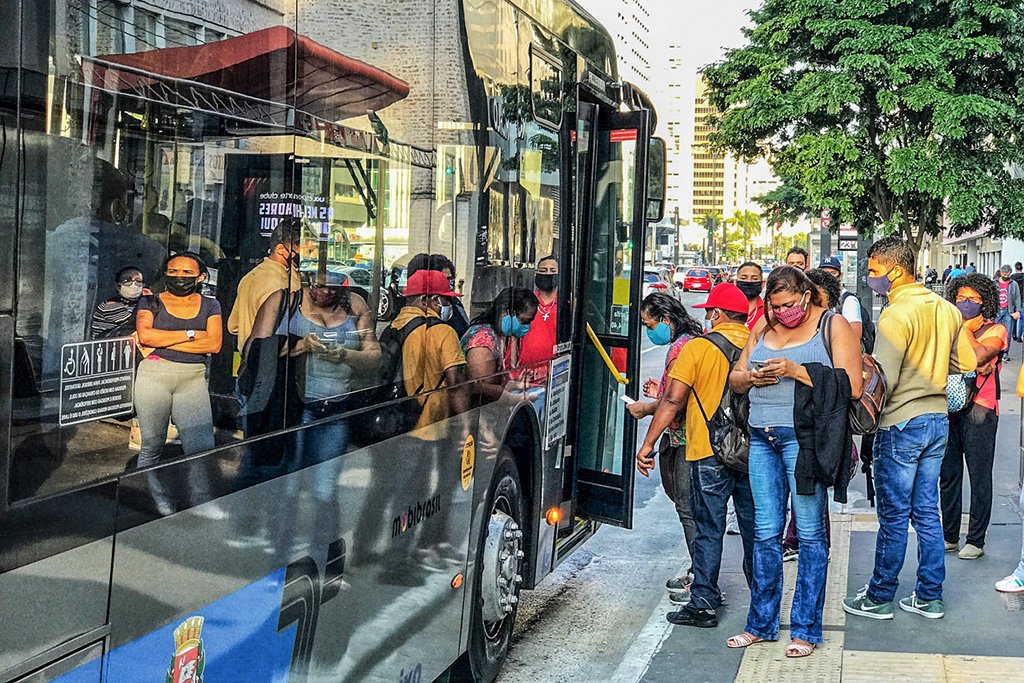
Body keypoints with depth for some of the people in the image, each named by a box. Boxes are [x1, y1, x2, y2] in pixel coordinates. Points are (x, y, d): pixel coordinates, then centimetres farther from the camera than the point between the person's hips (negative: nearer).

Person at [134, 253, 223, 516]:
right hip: (154, 376, -1)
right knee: (152, 446, 1)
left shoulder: (209, 305, 13)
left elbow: (214, 344, -1)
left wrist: (162, 342, -6)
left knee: (202, 448, -10)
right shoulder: (151, 302, 10)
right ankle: (155, 500, 13)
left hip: (193, 379, 1)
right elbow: (145, 334, -8)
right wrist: (191, 334, -7)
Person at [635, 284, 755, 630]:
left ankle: (703, 604, 5)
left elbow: (673, 401, -12)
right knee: (754, 528, 13)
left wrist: (648, 443, -8)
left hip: (710, 452, -4)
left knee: (709, 529, 2)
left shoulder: (698, 348, -9)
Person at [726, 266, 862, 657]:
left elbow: (851, 386, -11)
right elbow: (735, 379, 20)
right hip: (762, 438, 6)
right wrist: (751, 378, -3)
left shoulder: (832, 326, -1)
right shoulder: (764, 329, 16)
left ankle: (806, 629, 10)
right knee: (765, 533, 10)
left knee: (810, 533, 1)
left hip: (804, 438, -5)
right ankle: (761, 623, 20)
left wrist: (796, 371, -17)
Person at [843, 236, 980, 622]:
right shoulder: (946, 309, 6)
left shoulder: (896, 315, -18)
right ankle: (929, 597, 18)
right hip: (938, 420, 8)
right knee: (927, 512, 13)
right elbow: (967, 363, 14)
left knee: (894, 515, 1)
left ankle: (879, 597, 11)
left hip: (902, 424, -7)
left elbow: (882, 380, -21)